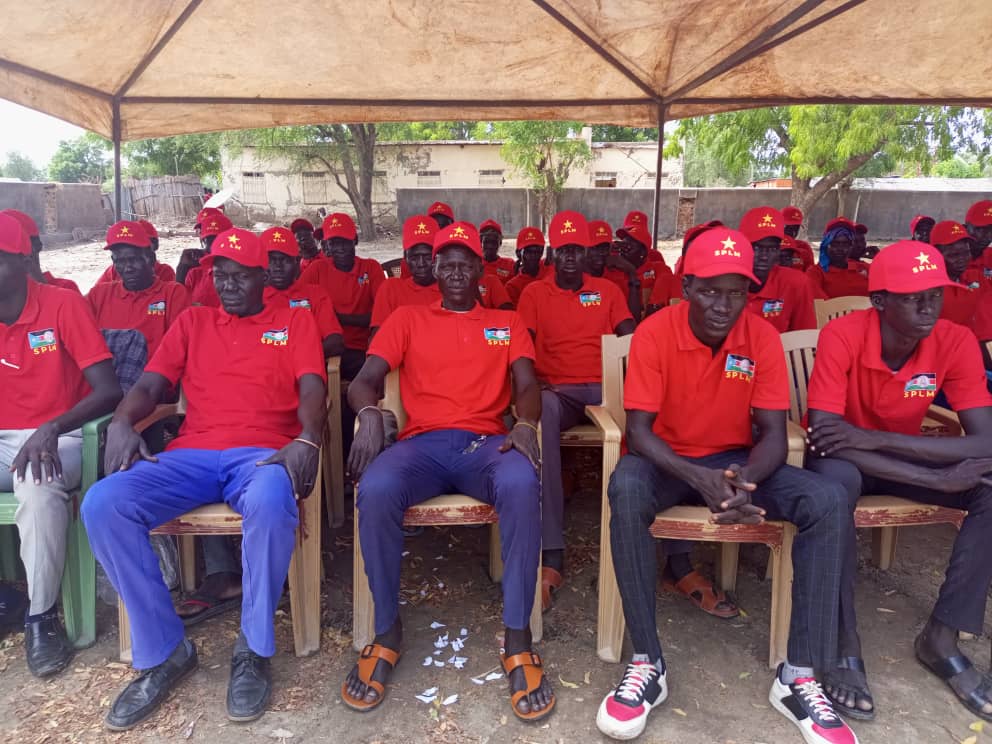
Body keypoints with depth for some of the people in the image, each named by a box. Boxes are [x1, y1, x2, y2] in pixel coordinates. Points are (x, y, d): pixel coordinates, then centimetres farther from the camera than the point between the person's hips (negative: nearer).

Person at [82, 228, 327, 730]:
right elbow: (150, 385, 14)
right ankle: (164, 650, -10)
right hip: (190, 455, 4)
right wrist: (122, 421, -9)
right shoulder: (192, 322, 24)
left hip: (262, 454, -3)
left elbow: (312, 388, 1)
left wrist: (307, 439, -20)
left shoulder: (294, 321, 15)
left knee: (271, 502, -40)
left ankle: (253, 650, -17)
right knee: (102, 505, -24)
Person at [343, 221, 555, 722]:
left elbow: (527, 386, 6)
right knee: (376, 488, -34)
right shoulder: (407, 319, 19)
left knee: (521, 483, -36)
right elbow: (363, 380, 7)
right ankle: (387, 632, -13)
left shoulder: (507, 324, 20)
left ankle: (517, 638, -22)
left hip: (486, 443, 0)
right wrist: (370, 414, -18)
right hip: (422, 443, 0)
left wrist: (525, 424, -19)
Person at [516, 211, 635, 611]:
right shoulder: (534, 293, 13)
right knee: (541, 412, -41)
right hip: (557, 390, -2)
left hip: (605, 387, 2)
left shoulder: (608, 290, 17)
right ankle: (550, 554, -45)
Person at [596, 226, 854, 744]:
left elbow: (773, 433, -10)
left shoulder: (762, 337, -9)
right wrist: (698, 478, -36)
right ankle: (647, 663, -24)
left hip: (737, 461, 3)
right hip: (669, 461, -2)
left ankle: (799, 677, -15)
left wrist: (745, 481, -33)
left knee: (827, 501, -23)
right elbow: (638, 430, -18)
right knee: (625, 488, -37)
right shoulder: (654, 333, -16)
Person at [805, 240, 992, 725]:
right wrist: (937, 478, -33)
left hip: (901, 454, 4)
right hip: (845, 457, -4)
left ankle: (942, 637, -9)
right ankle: (845, 644, -24)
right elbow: (825, 436, -32)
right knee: (834, 481, -37)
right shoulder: (842, 335, -26)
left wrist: (876, 437, -35)